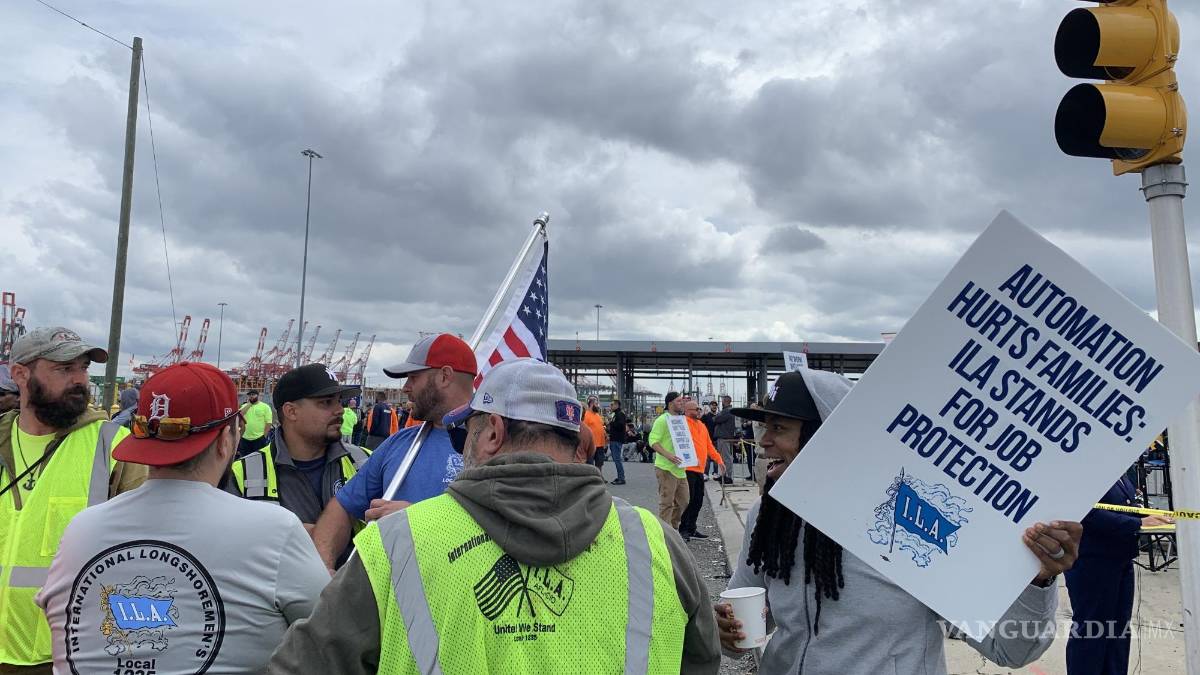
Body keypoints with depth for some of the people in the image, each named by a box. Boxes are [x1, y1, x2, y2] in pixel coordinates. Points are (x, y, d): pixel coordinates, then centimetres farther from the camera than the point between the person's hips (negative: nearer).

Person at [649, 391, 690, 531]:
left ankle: (674, 529, 28)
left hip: (680, 468, 9)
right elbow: (653, 441, -17)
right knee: (667, 502, -4)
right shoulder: (662, 420, -9)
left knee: (682, 502, 14)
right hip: (666, 468, -8)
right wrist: (667, 455, -28)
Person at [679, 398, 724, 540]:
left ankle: (691, 529, 21)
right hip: (688, 468, -8)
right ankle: (682, 529, 2)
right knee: (688, 500, -7)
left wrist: (719, 460, 21)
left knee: (698, 501, 11)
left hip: (700, 470, 9)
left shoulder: (702, 425, 19)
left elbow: (709, 445, 25)